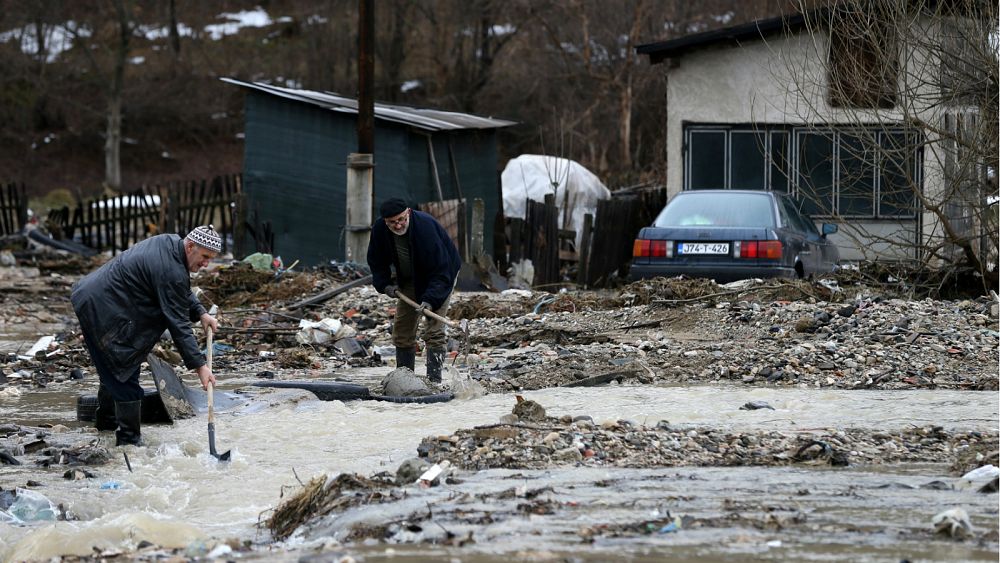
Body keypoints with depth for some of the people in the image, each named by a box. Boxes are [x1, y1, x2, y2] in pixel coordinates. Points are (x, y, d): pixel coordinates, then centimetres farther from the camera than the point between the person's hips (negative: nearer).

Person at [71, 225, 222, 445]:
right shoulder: (171, 273, -26)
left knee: (114, 369, 27)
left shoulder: (170, 243, 5)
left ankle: (106, 419, 45)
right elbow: (177, 324, -24)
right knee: (125, 375, -6)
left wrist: (200, 313, 6)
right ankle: (129, 440, 1)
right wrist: (199, 365, -21)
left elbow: (181, 293, 21)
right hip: (101, 310, -11)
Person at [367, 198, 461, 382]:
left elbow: (441, 270, -36)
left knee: (434, 331, -17)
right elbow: (377, 262, 2)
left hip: (442, 276, -6)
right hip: (409, 280, 6)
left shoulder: (426, 227, -36)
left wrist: (430, 300, -45)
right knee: (402, 330, 5)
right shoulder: (379, 230, -19)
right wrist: (384, 284, -13)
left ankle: (434, 381, -19)